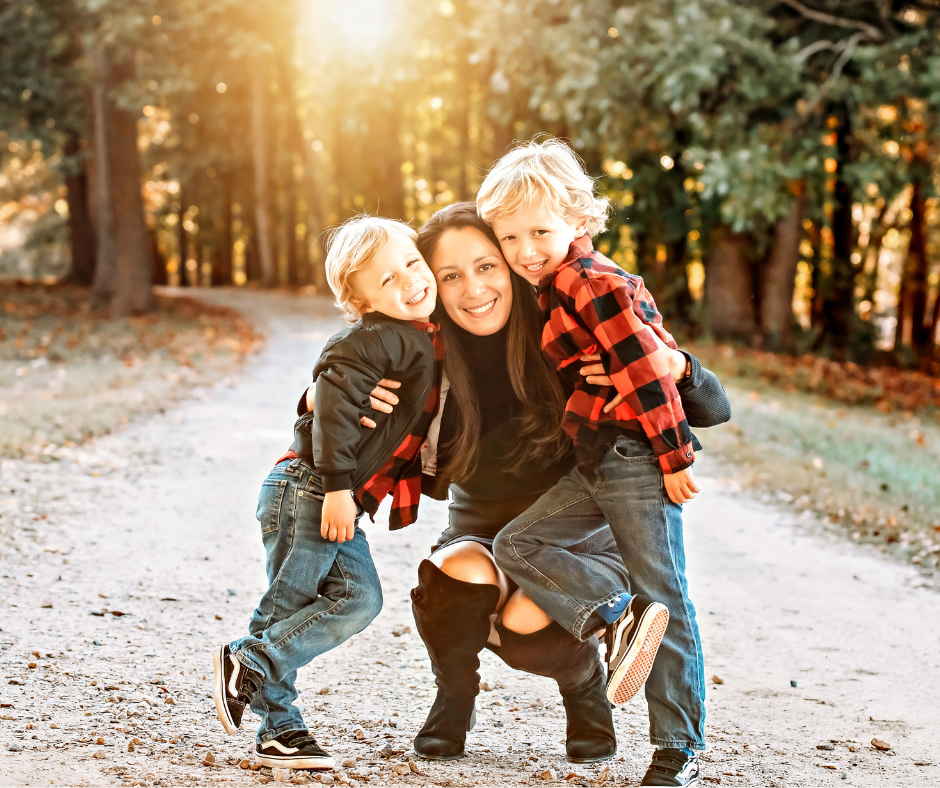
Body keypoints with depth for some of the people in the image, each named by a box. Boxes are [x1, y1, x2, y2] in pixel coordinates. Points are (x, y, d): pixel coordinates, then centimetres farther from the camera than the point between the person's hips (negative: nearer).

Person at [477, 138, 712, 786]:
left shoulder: (590, 281, -12)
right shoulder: (556, 288, 17)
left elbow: (647, 366, -18)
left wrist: (674, 456, -18)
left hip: (638, 460, -10)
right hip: (596, 465, 10)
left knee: (665, 598, -4)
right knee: (517, 544, 2)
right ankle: (617, 613, -11)